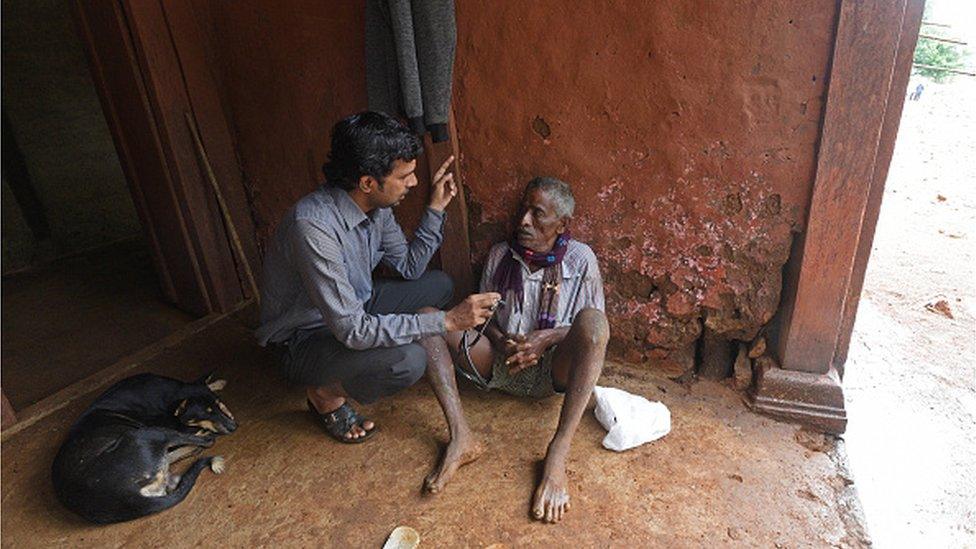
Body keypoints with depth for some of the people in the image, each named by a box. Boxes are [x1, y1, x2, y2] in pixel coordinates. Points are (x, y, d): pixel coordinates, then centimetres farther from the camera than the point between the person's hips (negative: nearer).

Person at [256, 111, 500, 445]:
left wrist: (435, 209, -6)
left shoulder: (375, 205, -9)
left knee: (439, 284, 4)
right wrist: (447, 320, -34)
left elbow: (410, 268, 4)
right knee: (409, 360, -31)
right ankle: (325, 394, 0)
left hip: (352, 308, 8)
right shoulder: (313, 226, -35)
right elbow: (353, 331, -35)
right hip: (302, 339, -8)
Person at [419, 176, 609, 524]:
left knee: (593, 321, -33)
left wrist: (547, 337, -19)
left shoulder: (580, 259, -6)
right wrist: (501, 340, -12)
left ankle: (558, 454, -32)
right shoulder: (500, 255, 1)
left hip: (553, 369, -3)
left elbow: (594, 331, -3)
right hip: (500, 364, 3)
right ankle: (461, 437, -23)